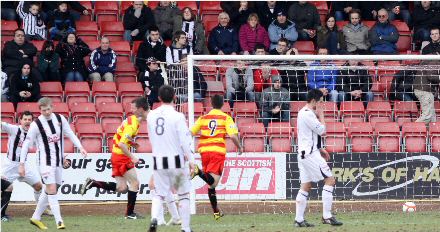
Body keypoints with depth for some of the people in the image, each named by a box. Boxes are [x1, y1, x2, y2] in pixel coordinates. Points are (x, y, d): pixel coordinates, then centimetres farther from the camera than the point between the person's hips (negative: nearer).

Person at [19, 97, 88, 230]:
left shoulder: (60, 119, 1)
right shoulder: (36, 124, -12)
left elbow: (70, 134, 12)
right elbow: (26, 144, -7)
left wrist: (80, 147, 1)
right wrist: (22, 164, -8)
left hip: (58, 161, 6)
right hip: (45, 161, -6)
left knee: (49, 191, 11)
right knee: (52, 189, -14)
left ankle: (36, 217, 24)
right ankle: (59, 221, -15)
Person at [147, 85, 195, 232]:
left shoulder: (151, 116, 5)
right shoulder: (177, 116, -10)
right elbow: (184, 140, -14)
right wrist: (191, 160, -8)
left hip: (158, 160, 3)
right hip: (176, 160, -3)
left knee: (159, 194, 9)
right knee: (183, 195, 11)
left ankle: (154, 218, -19)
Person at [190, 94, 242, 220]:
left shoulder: (203, 118, 12)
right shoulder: (226, 118, 2)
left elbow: (190, 133, 6)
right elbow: (233, 135, -9)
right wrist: (239, 147, 9)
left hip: (204, 151, 4)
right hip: (218, 151, -4)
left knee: (211, 183, 15)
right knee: (213, 183, -14)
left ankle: (216, 211, 21)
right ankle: (198, 171, -42)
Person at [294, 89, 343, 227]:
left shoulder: (303, 113, 18)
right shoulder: (308, 114, -15)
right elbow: (322, 131, -15)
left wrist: (320, 149, 20)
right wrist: (321, 115, -3)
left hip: (303, 153, 10)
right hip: (310, 154, -10)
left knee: (306, 186, 10)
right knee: (330, 180, -9)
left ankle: (299, 219, 8)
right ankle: (327, 216, -12)